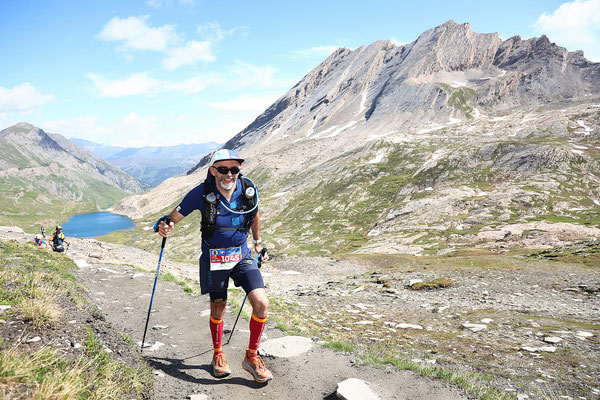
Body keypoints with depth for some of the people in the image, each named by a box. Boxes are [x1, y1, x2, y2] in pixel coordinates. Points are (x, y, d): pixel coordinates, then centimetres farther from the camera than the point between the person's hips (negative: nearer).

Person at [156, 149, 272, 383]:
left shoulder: (248, 189, -11)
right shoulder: (203, 193, -18)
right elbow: (175, 216, -12)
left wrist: (258, 241, 19)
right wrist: (165, 226, -34)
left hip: (242, 255, 2)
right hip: (214, 258, -1)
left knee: (261, 304, -13)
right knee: (218, 310, 10)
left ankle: (251, 357, 9)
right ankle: (218, 355, 37)